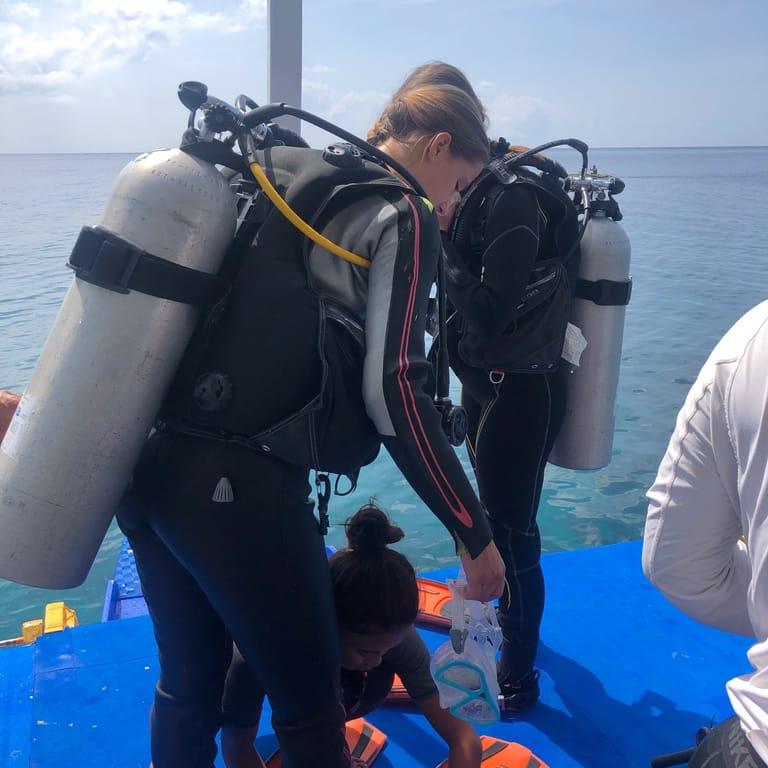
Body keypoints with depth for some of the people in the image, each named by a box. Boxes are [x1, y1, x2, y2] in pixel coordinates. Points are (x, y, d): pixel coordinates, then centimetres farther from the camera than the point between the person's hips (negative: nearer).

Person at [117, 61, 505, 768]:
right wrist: (475, 535, -7)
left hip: (148, 464, 8)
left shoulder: (275, 177, 17)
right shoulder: (401, 217, -4)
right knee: (309, 703, 10)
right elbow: (393, 393, -14)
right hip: (236, 485, -8)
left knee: (189, 682, 24)